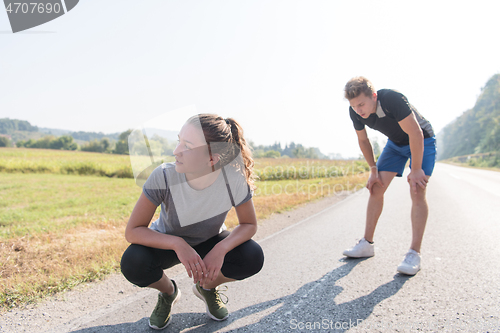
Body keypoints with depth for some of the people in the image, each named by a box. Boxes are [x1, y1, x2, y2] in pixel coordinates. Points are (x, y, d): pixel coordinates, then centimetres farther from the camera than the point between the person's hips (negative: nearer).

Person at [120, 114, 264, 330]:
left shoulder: (234, 178, -30)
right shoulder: (164, 177, -32)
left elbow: (249, 224, -15)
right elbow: (132, 231, -26)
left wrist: (221, 249, -33)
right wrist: (178, 244, -41)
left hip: (209, 243, 1)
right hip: (167, 243, -1)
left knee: (253, 258, -24)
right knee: (132, 263, -30)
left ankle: (206, 287, 9)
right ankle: (168, 292, 7)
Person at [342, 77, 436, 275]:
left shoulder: (393, 99, -37)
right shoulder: (355, 112, -18)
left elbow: (415, 134, -31)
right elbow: (363, 140, 0)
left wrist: (416, 170, -26)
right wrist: (373, 170, 0)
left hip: (422, 140, -5)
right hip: (395, 143, 6)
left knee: (417, 191, -18)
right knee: (376, 188, -3)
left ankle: (414, 253, -14)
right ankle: (367, 244, 4)